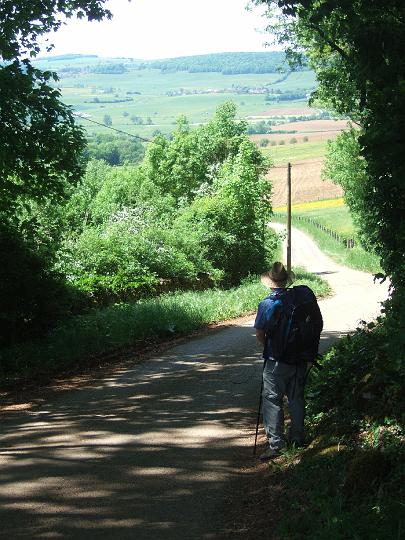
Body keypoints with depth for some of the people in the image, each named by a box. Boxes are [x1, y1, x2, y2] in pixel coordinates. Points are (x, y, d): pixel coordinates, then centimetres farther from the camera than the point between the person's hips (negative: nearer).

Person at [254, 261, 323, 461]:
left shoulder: (267, 304, -14)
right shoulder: (304, 295, -5)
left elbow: (259, 334, -7)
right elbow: (319, 324, 3)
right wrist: (311, 347, 15)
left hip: (276, 361, -4)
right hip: (301, 357, 4)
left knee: (272, 400, 2)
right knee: (296, 397, 17)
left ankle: (275, 443, -3)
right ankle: (297, 438, 26)